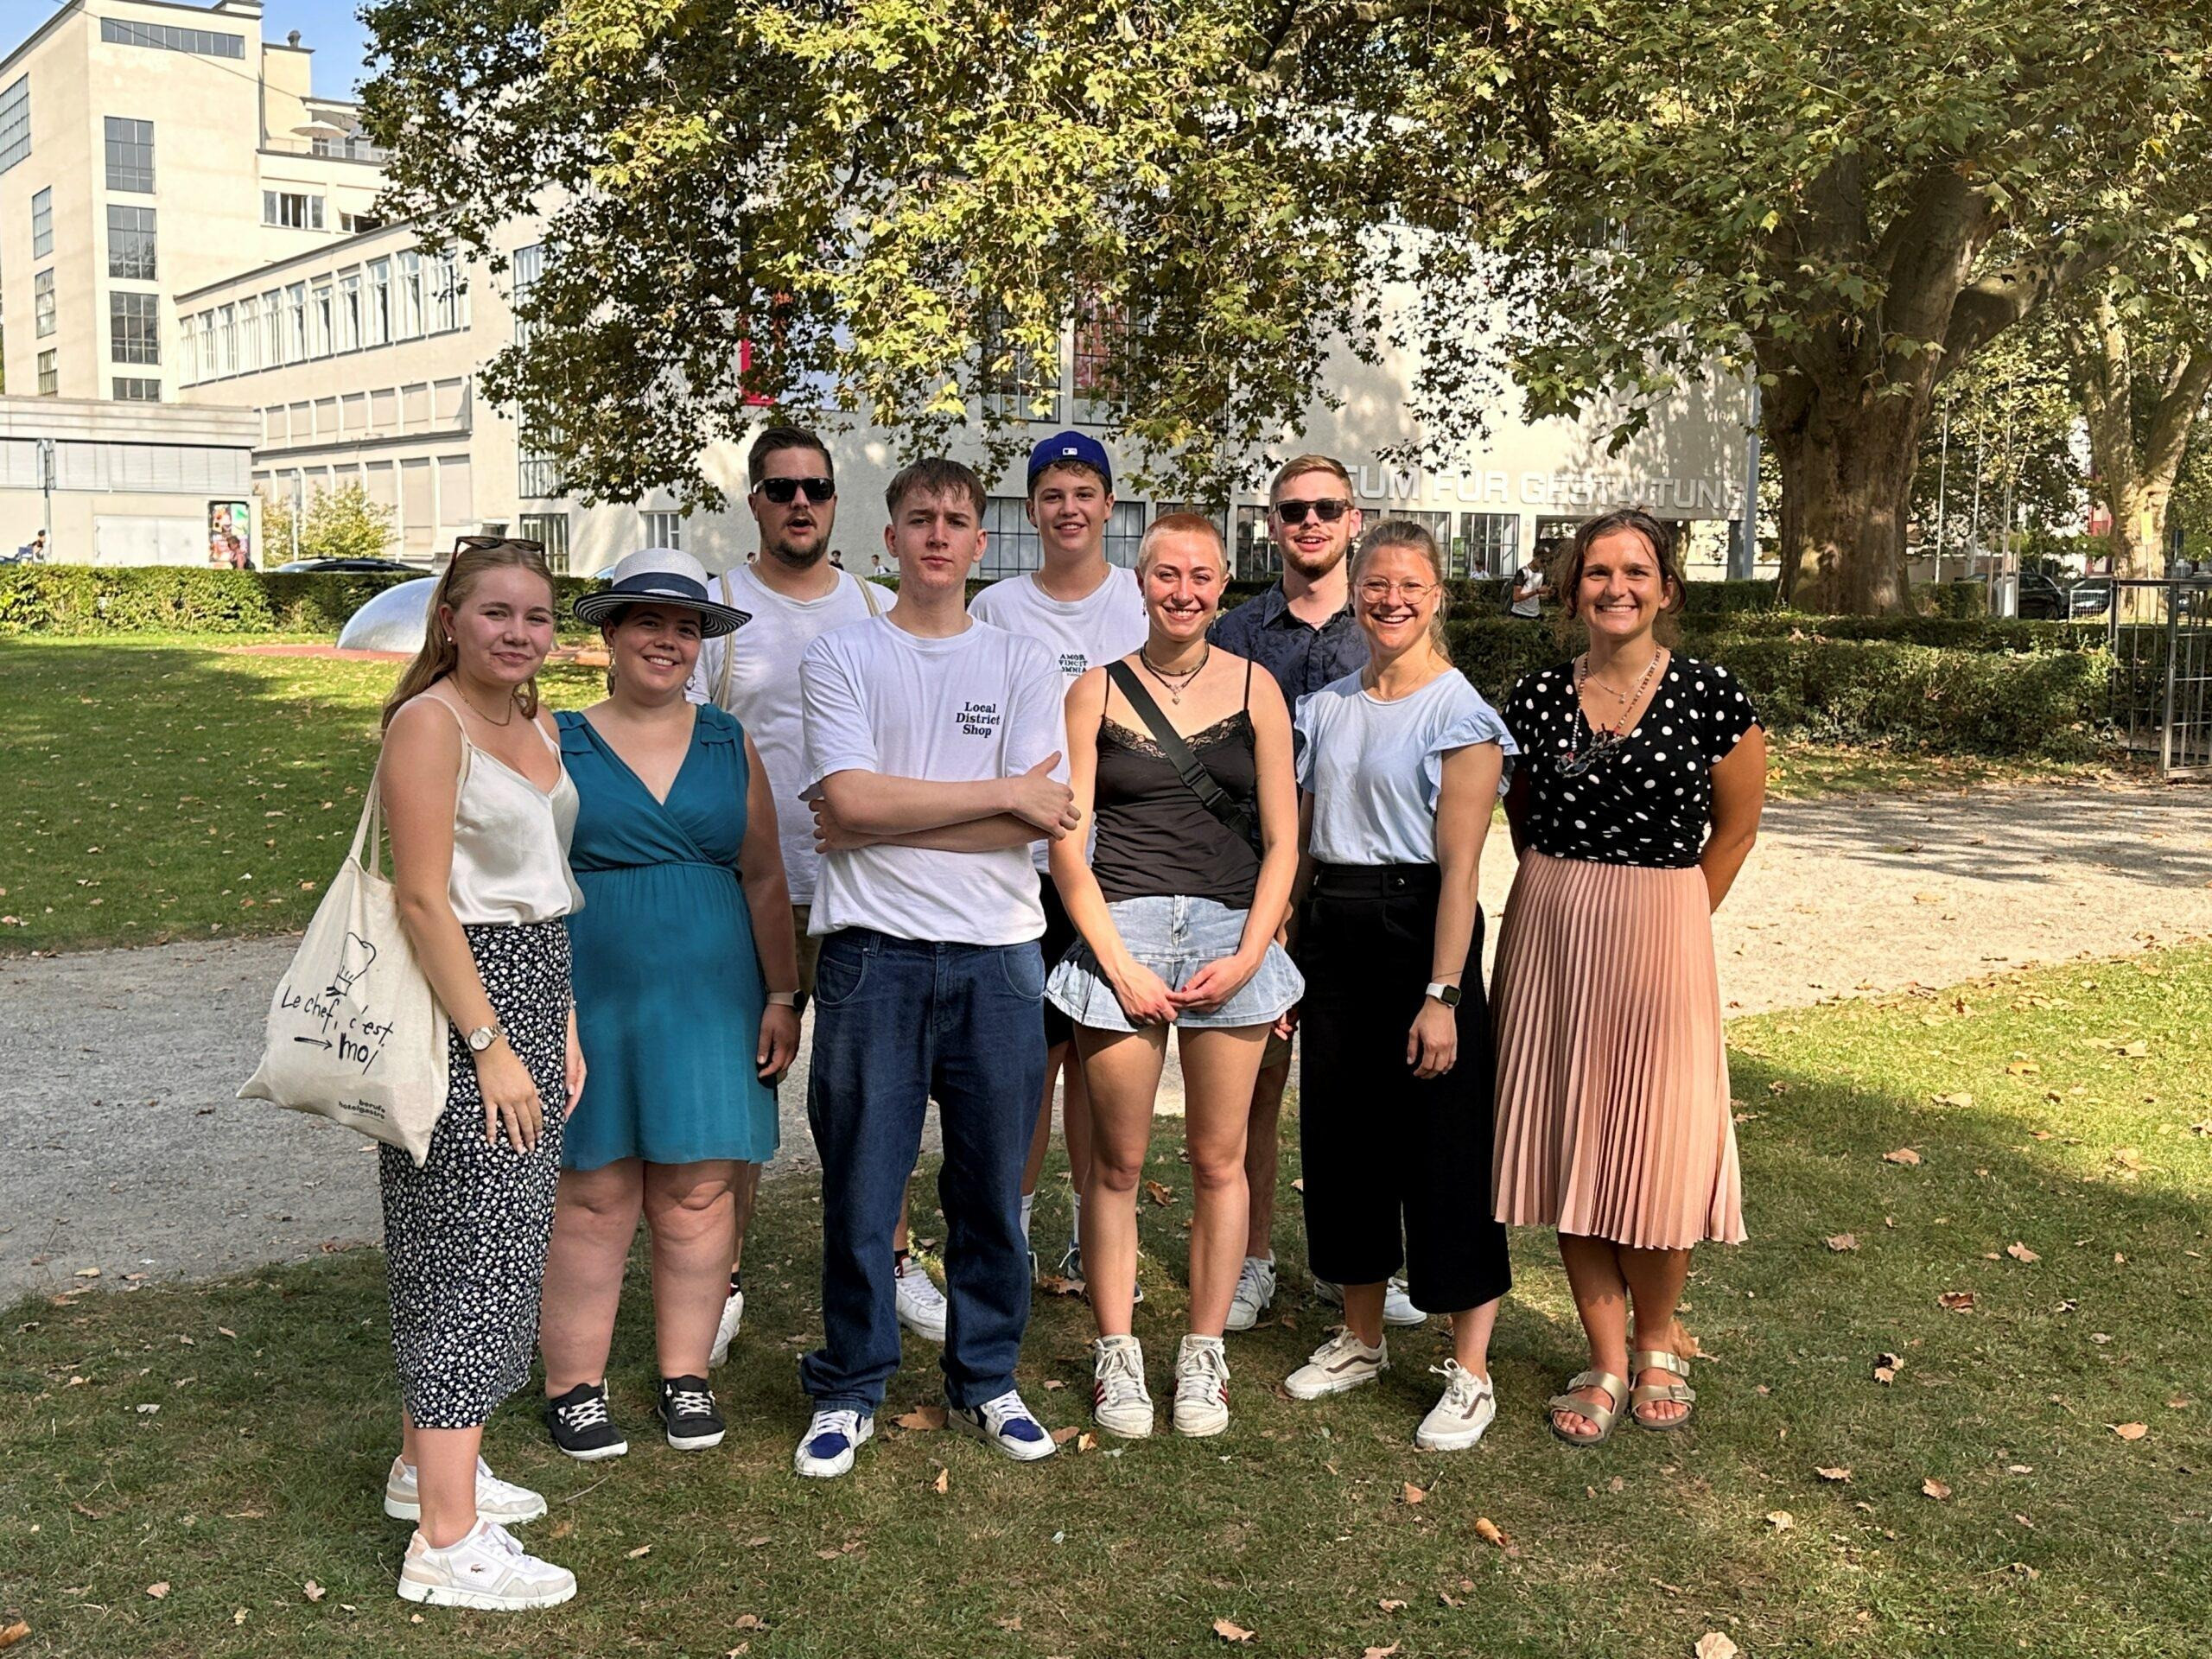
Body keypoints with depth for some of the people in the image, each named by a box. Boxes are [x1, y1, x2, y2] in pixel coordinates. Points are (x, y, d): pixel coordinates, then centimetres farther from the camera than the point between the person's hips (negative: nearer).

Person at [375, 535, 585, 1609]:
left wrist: (565, 1027, 14)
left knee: (496, 1239, 15)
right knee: (469, 1252, -7)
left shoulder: (537, 728, 13)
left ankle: (426, 1465, 31)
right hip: (457, 998, -9)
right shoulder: (429, 723, -13)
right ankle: (447, 1543, 0)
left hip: (533, 994, 9)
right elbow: (422, 899, -18)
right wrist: (491, 1047, -20)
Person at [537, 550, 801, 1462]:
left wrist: (782, 996, 5)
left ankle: (685, 1374, 19)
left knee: (697, 1193, 5)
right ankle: (573, 1385, 15)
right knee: (595, 1196, 1)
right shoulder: (559, 745, 3)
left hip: (710, 1000, 2)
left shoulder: (729, 744, 11)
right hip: (593, 997, -2)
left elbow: (764, 878, 11)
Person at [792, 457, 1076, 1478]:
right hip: (873, 957, -1)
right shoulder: (839, 659, 5)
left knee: (992, 1188, 10)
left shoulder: (1023, 666, 8)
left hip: (999, 959, 2)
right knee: (860, 1188, 4)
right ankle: (849, 1389, 20)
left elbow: (1043, 821, -5)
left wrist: (889, 821, -10)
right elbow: (850, 800, -11)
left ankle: (984, 1383, 26)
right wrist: (1003, 792, -9)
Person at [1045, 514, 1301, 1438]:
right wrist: (1118, 964, -8)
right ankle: (1116, 1357, 15)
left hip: (1233, 936, 1)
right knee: (1117, 1162, 3)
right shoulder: (1097, 690, 4)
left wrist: (1249, 954, -5)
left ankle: (1203, 1357, 19)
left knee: (1218, 1160, 6)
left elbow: (1282, 841, 6)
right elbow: (1067, 843, 0)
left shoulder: (1255, 690, 7)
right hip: (1121, 929, -1)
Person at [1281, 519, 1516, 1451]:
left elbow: (1460, 866, -13)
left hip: (1418, 930, -6)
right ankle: (1361, 1340, 29)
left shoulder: (1459, 713, -8)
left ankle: (1471, 1373, 10)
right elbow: (1302, 843, 13)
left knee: (1441, 1144, -2)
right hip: (1331, 931, 6)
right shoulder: (1324, 708, 11)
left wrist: (1442, 994, -18)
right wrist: (1283, 958, 8)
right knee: (1341, 1133, 12)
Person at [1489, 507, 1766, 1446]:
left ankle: (1657, 1347, 24)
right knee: (1567, 1145, 5)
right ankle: (1606, 1362, 18)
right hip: (1549, 935, 3)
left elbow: (1735, 826, 6)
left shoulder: (1710, 697, -5)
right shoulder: (1536, 699, 3)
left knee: (1657, 1148, 1)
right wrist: (1566, 909, 12)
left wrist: (1664, 922, 8)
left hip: (1662, 934, -2)